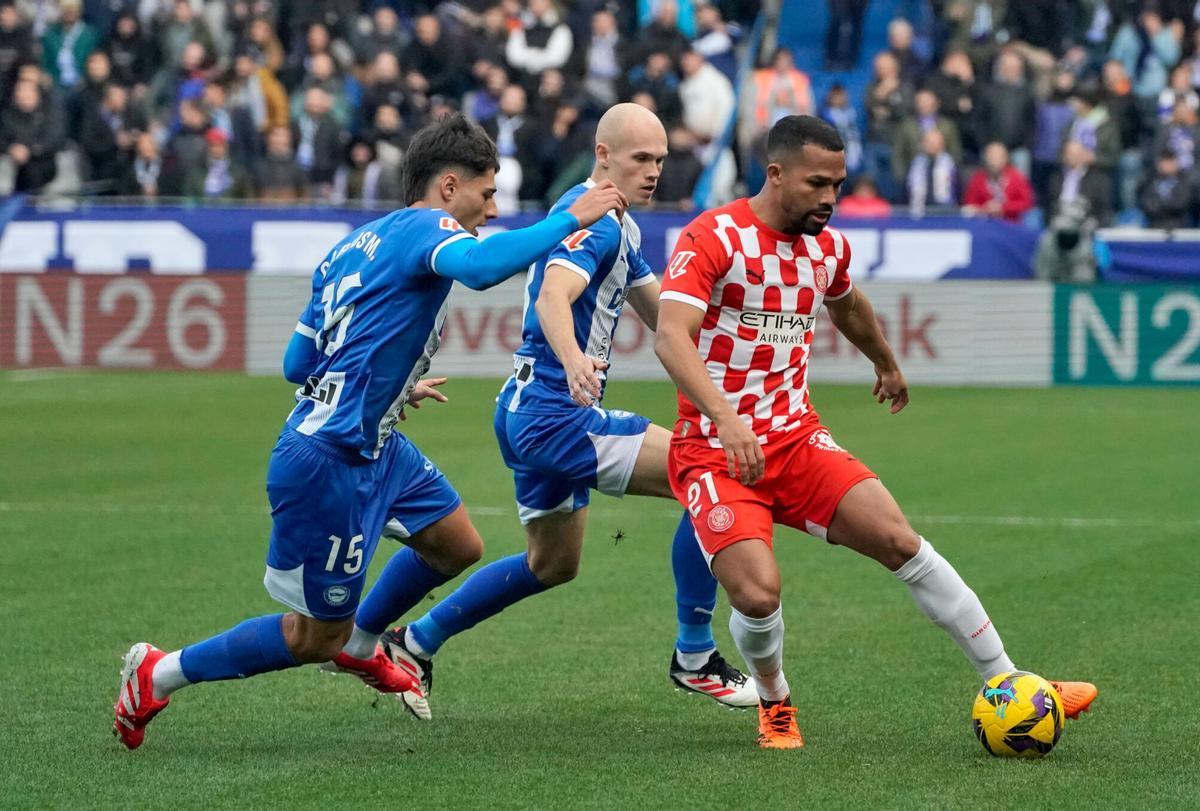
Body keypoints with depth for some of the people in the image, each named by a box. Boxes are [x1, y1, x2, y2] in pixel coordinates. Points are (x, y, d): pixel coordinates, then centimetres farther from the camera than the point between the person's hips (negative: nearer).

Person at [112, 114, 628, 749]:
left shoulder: (354, 245, 14)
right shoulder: (424, 228, -12)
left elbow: (297, 364, 17)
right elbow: (480, 267, -36)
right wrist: (569, 220, -26)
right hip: (330, 463, -10)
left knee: (457, 546, 22)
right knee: (315, 637, 1)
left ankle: (361, 644, 43)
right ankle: (159, 675, 13)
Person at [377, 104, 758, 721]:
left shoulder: (618, 228, 17)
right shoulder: (591, 217, -17)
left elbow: (662, 312, 25)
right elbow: (553, 297, -35)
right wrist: (573, 361, -55)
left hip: (538, 411, 11)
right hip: (552, 410, -11)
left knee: (552, 565, 25)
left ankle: (412, 645, 31)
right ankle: (694, 659, -10)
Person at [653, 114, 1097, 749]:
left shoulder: (827, 247, 8)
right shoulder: (714, 237, -14)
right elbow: (670, 339, -28)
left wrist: (887, 364, 50)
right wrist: (727, 418, -41)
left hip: (795, 439, 5)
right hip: (715, 450, -5)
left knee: (898, 540, -13)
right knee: (758, 590, -25)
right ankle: (774, 703, 9)